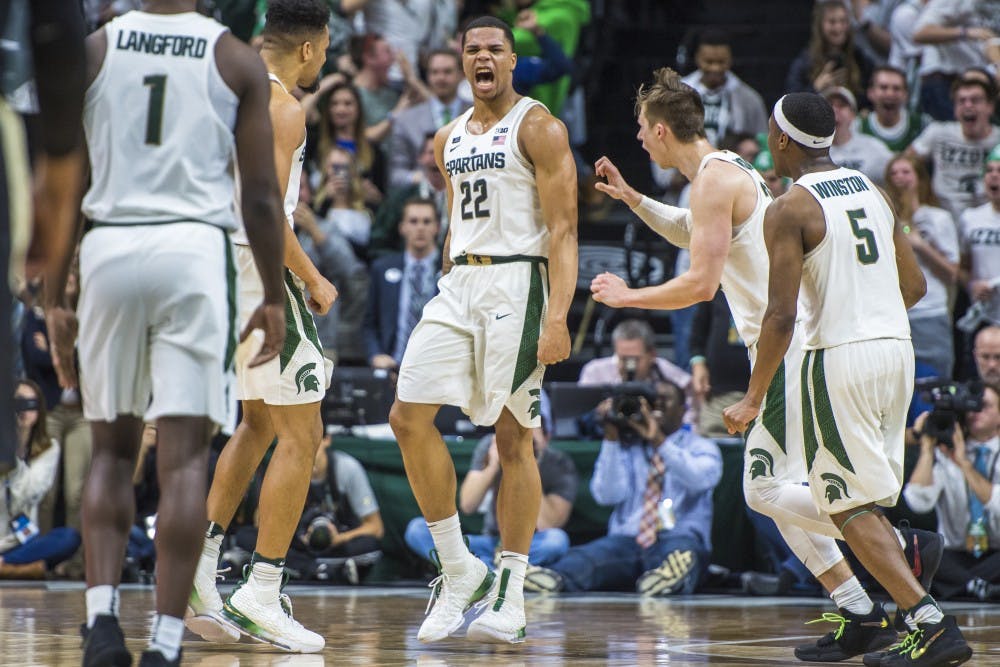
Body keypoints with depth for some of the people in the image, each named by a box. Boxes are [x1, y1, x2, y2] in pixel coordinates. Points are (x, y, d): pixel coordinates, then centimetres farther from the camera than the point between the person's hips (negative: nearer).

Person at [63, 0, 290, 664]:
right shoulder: (237, 59, 4)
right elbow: (262, 197, 1)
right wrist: (274, 299, 11)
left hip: (109, 247, 2)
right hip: (194, 247, -2)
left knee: (112, 447, 15)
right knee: (185, 458, 0)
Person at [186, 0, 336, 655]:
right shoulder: (282, 106, -13)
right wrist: (313, 281, -12)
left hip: (215, 268, 9)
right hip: (259, 267, -9)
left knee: (260, 424, 22)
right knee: (301, 435, -4)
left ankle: (201, 563, 17)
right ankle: (261, 593, -7)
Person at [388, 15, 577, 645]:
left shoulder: (539, 128, -5)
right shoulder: (449, 140, 16)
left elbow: (563, 230, -11)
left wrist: (557, 318, -21)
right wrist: (449, 292, 19)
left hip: (516, 282, -7)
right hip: (458, 285, 7)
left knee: (513, 438, -3)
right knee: (409, 416, -6)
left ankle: (510, 599, 3)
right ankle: (459, 569, 3)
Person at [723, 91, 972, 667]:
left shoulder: (790, 210, -9)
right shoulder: (873, 192, 12)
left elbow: (782, 316, -15)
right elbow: (915, 286, 17)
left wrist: (753, 399, -8)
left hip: (840, 358, -7)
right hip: (897, 347, 7)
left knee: (852, 507, -4)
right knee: (871, 503, 19)